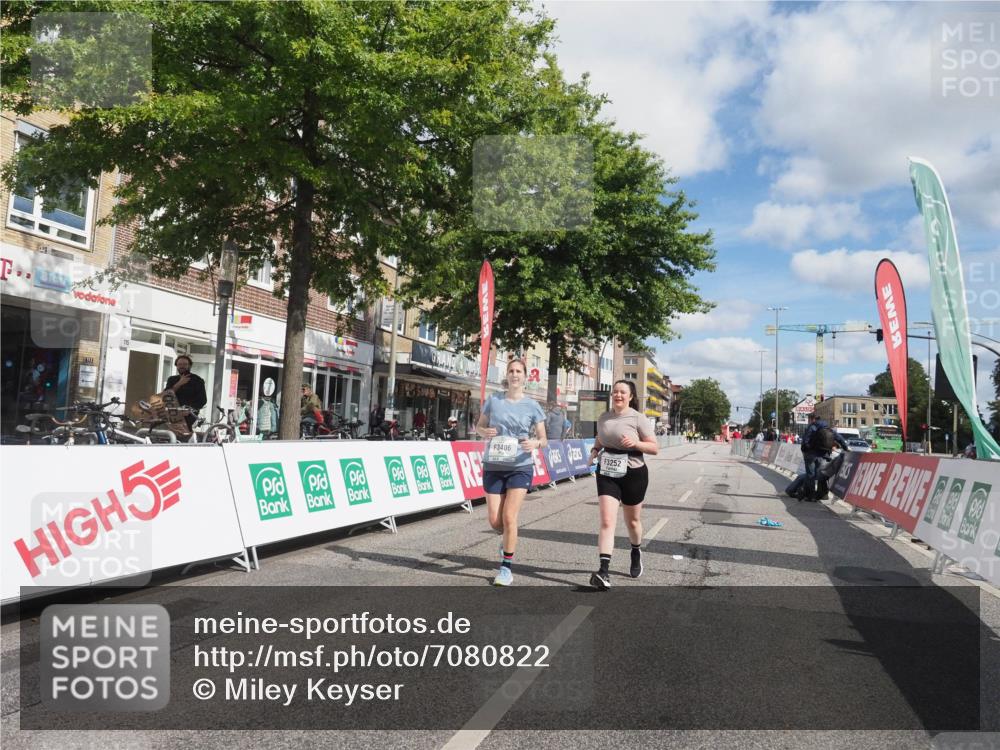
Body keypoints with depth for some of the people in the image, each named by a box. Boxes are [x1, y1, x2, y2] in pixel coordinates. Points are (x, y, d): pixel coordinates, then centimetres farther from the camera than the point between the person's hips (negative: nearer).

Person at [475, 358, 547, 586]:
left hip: (520, 467, -2)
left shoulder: (532, 406, -1)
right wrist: (485, 432, -12)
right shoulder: (493, 400, 2)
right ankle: (509, 540, 39)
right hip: (493, 466, 2)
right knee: (494, 520, 3)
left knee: (508, 517, -9)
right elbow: (479, 426, 11)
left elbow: (544, 439, 3)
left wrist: (535, 443, -20)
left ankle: (506, 568, 7)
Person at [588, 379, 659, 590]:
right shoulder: (603, 418, 5)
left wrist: (636, 443, -24)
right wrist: (594, 451, 3)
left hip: (633, 474, -2)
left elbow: (655, 448, -7)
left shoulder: (638, 418, -8)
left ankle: (636, 553, 47)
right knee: (607, 521, -12)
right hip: (607, 473, 2)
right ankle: (604, 571, -18)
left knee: (632, 521, 17)